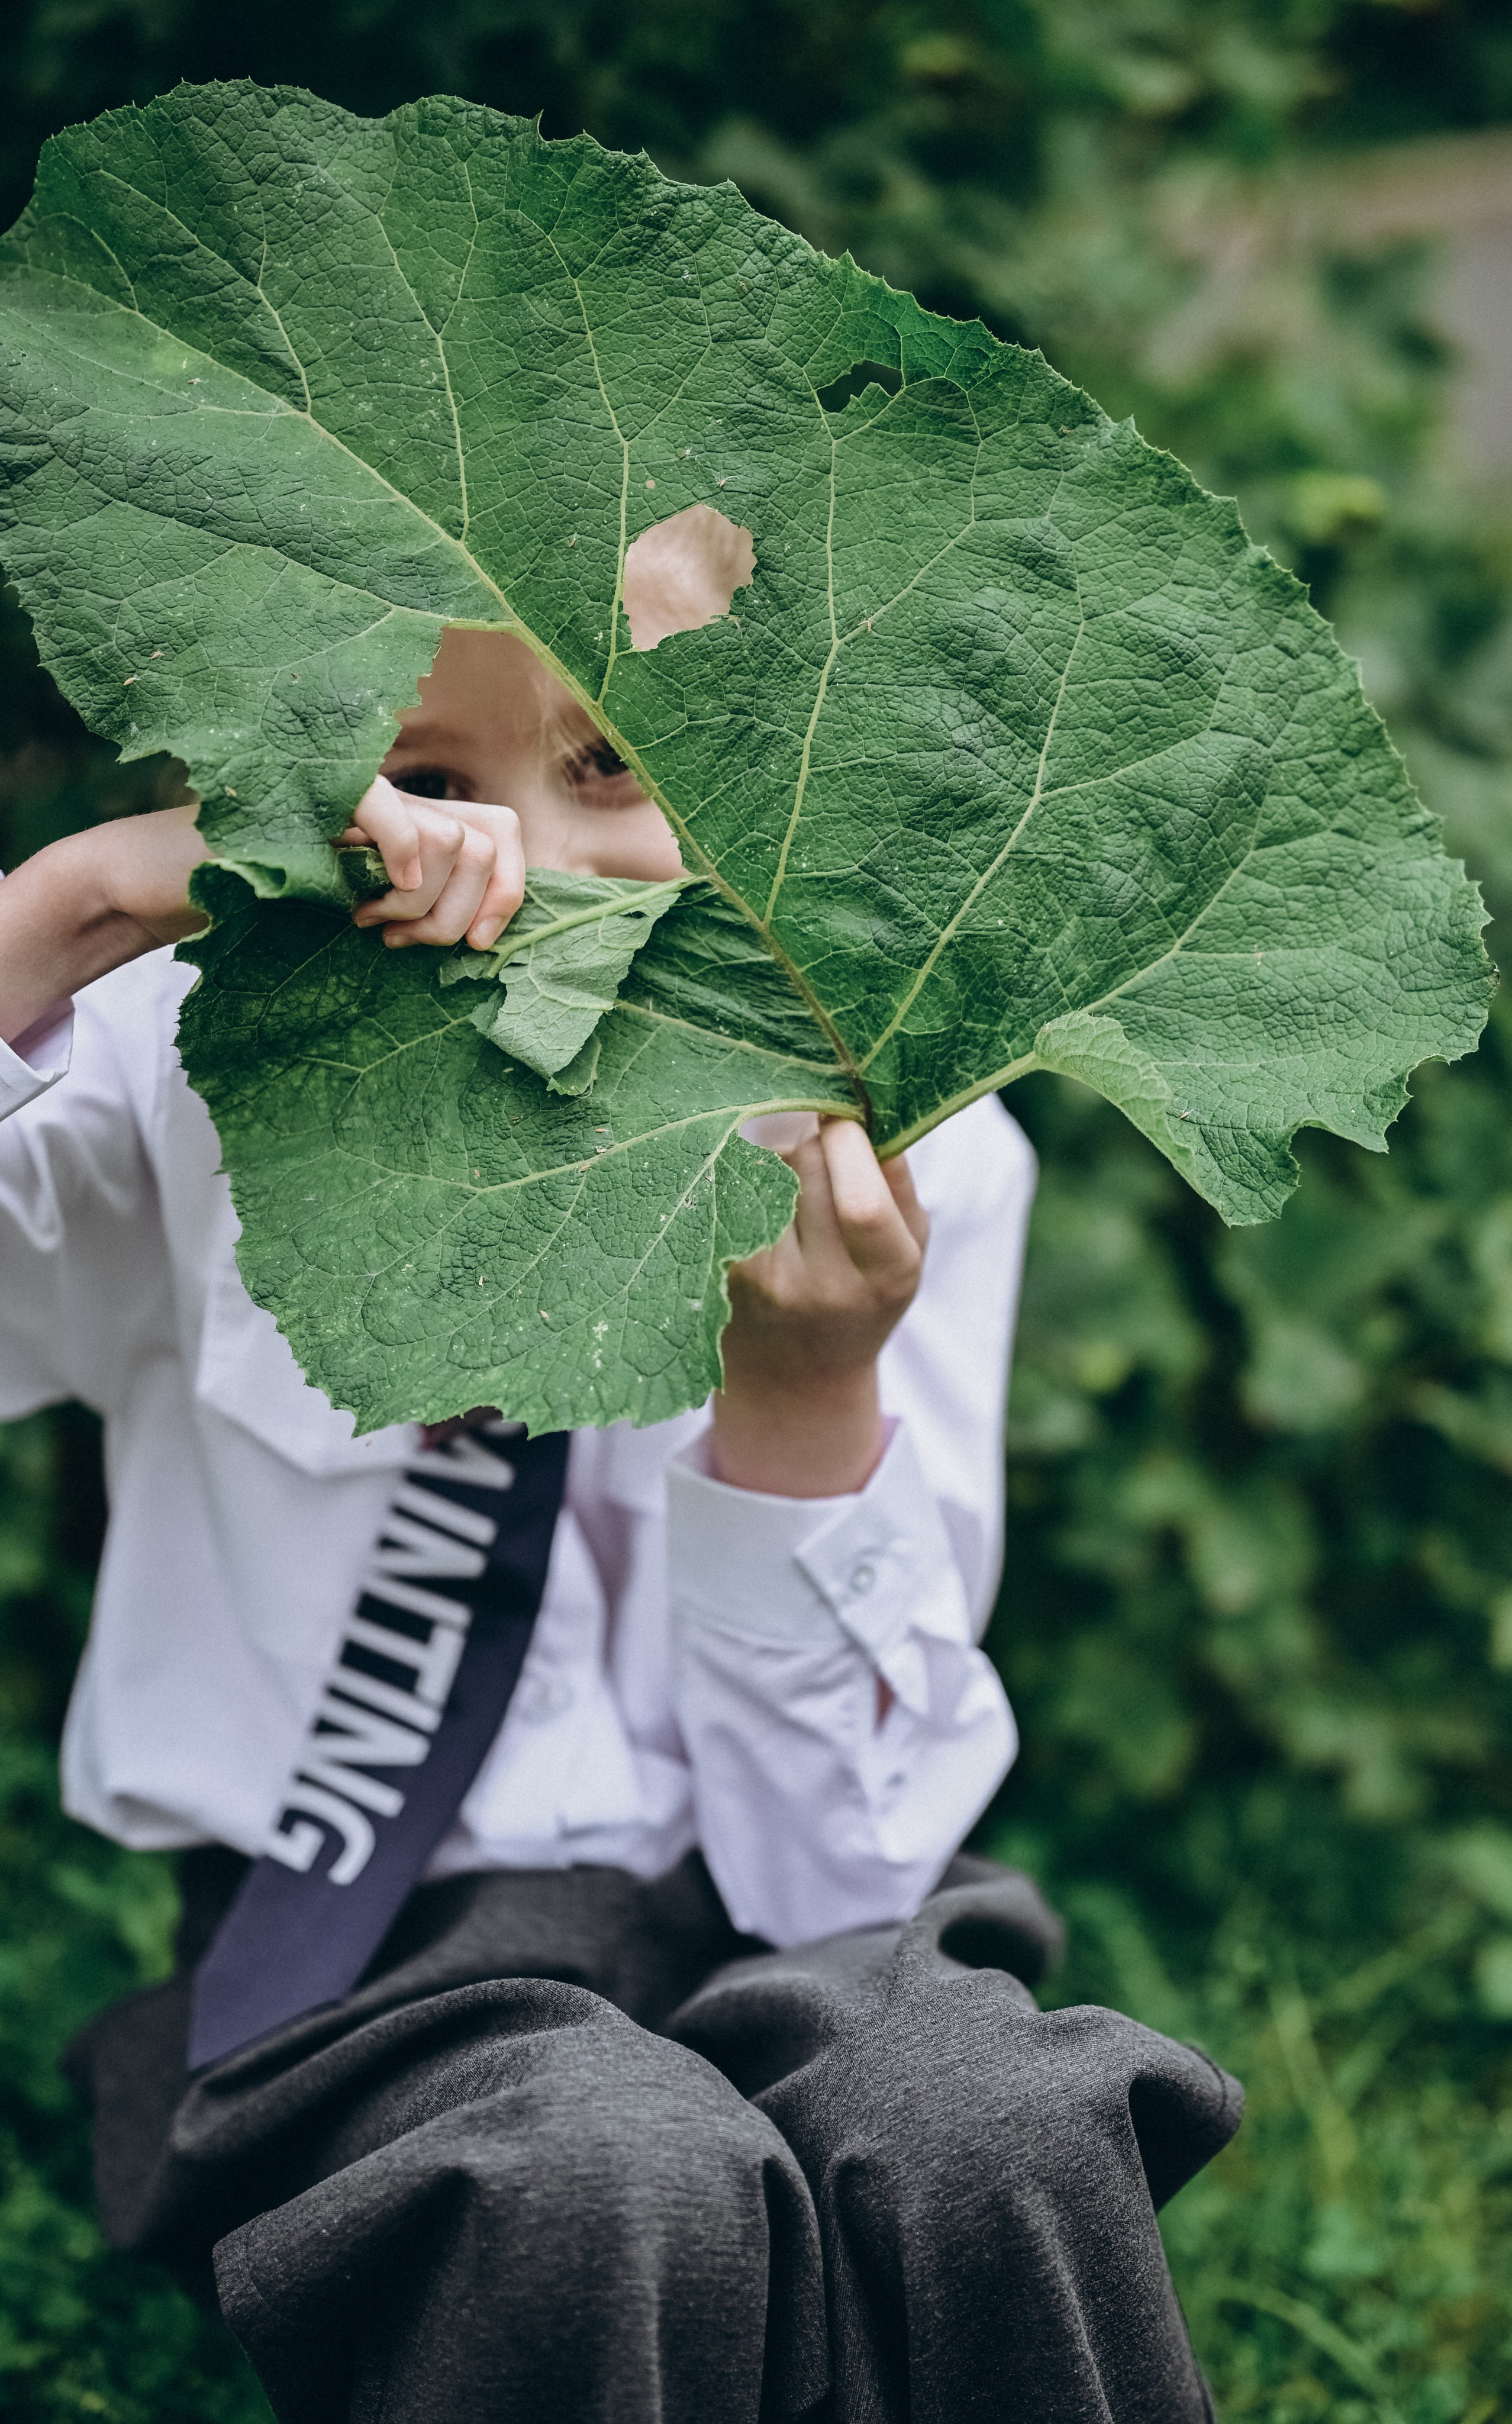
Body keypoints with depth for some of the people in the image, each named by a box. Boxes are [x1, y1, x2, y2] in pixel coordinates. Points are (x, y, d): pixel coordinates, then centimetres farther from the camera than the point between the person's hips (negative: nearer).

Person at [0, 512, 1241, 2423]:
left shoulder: (910, 1163, -4)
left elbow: (835, 1856, -7)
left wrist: (805, 1399, -22)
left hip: (770, 1935, 1)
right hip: (343, 1953, -1)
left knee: (992, 2142, -33)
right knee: (624, 2196, -34)